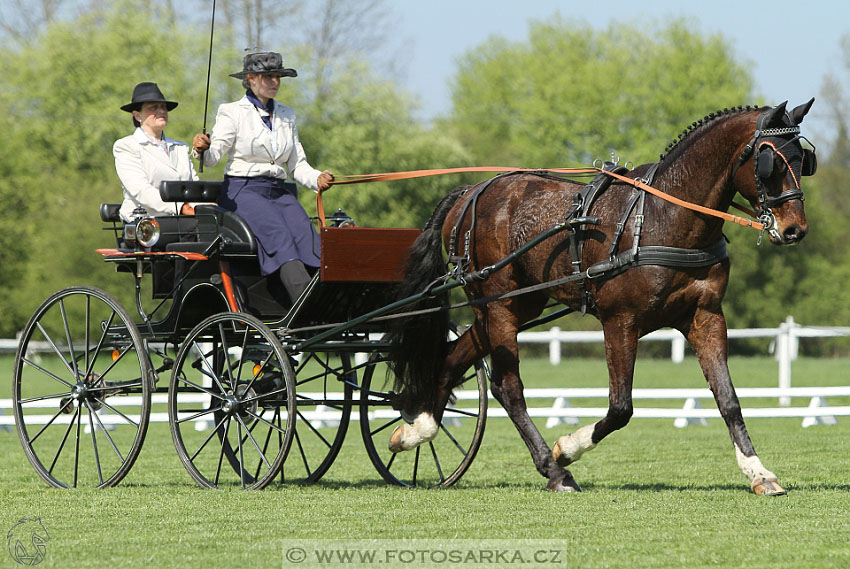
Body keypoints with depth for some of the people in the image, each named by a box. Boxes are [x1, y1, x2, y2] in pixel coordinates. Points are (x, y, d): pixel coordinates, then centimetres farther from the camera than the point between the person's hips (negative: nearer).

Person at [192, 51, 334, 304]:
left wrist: (317, 179, -5)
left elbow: (297, 164, 16)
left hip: (278, 192, 5)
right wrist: (202, 149, -32)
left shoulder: (286, 116, 19)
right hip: (243, 190, -5)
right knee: (278, 235, -31)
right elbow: (214, 155, -8)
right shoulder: (232, 112, 4)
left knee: (306, 233, -26)